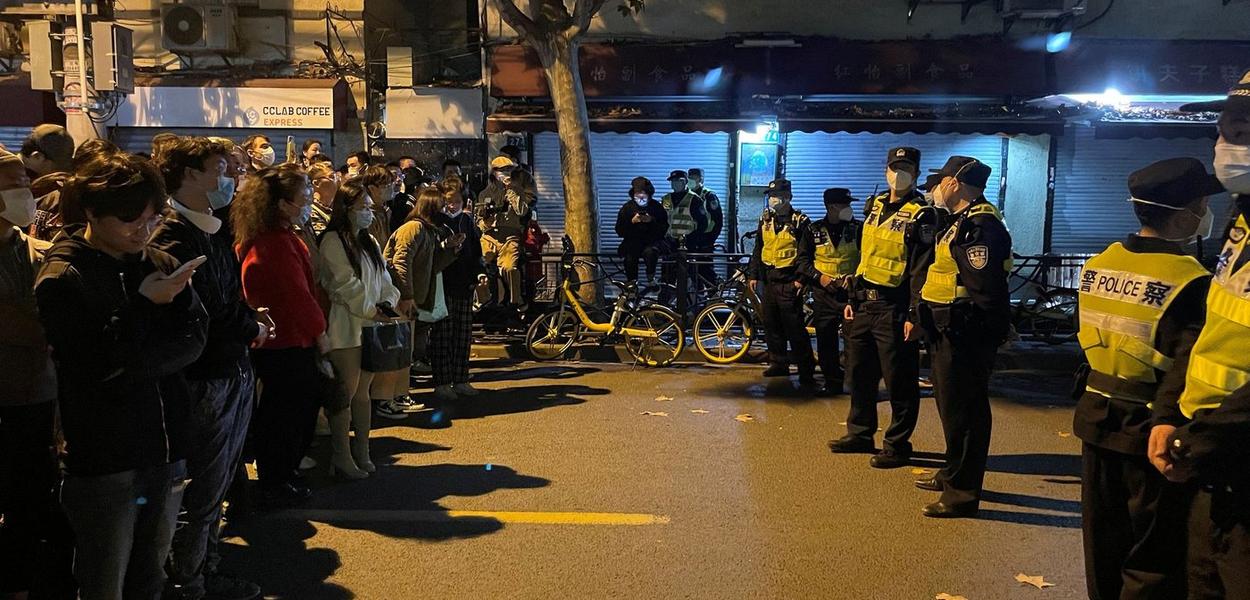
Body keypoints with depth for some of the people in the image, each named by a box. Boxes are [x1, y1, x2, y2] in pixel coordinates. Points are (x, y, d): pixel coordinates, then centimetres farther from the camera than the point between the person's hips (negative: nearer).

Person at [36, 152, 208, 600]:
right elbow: (94, 363, -17)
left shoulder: (160, 264, 6)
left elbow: (193, 341, 0)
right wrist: (145, 304, -17)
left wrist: (134, 362, -15)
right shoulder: (62, 278, -9)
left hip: (166, 453, 5)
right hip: (104, 463, -4)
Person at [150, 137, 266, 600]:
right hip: (206, 383, -9)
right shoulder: (174, 238, -18)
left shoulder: (212, 234, 13)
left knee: (216, 484, 20)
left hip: (235, 375, 9)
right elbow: (201, 318, -22)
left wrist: (251, 324, -5)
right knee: (202, 492, 3)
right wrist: (251, 330, -9)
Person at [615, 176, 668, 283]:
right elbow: (619, 231, 2)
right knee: (630, 258, -28)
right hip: (633, 242, 1)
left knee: (649, 252, -34)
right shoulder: (627, 207, 6)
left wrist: (652, 221, -17)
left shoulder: (656, 207, 4)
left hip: (652, 241, -1)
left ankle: (651, 277, -9)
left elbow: (664, 229, -2)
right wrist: (632, 222, -14)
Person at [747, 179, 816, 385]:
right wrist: (753, 274, 15)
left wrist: (801, 278, -17)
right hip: (769, 280, 7)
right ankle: (778, 363, 23)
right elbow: (758, 250, 19)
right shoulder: (765, 220, 12)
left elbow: (805, 253, -9)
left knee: (794, 327, -8)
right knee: (771, 324, 12)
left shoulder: (800, 222, -6)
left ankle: (806, 369, -3)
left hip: (789, 282, -7)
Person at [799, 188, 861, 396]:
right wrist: (818, 277, -6)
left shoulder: (858, 229, 2)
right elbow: (803, 258, 8)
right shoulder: (815, 230, 5)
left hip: (851, 292, -2)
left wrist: (855, 276, -11)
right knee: (825, 341, 5)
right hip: (823, 293, 2)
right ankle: (832, 382, 17)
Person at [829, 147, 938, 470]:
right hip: (865, 304, 8)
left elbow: (921, 270, -14)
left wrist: (914, 315, -18)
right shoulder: (875, 205, 13)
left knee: (899, 382, 1)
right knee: (860, 373, 16)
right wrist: (853, 298, 16)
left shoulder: (921, 215, -9)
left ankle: (897, 444, 13)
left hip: (894, 309, -7)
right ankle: (860, 433, 30)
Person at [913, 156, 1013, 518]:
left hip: (964, 336, -11)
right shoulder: (963, 221, 16)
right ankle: (954, 474, 35)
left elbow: (985, 290, -24)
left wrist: (978, 339, -24)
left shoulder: (979, 227, -18)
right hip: (949, 333, 11)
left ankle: (962, 493, 6)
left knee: (963, 411, -3)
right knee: (952, 404, 21)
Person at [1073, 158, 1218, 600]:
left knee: (1104, 539, 21)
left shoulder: (1099, 264, 1)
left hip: (1099, 418, 7)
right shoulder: (1189, 282, -20)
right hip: (1153, 432, -6)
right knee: (1156, 561, 9)